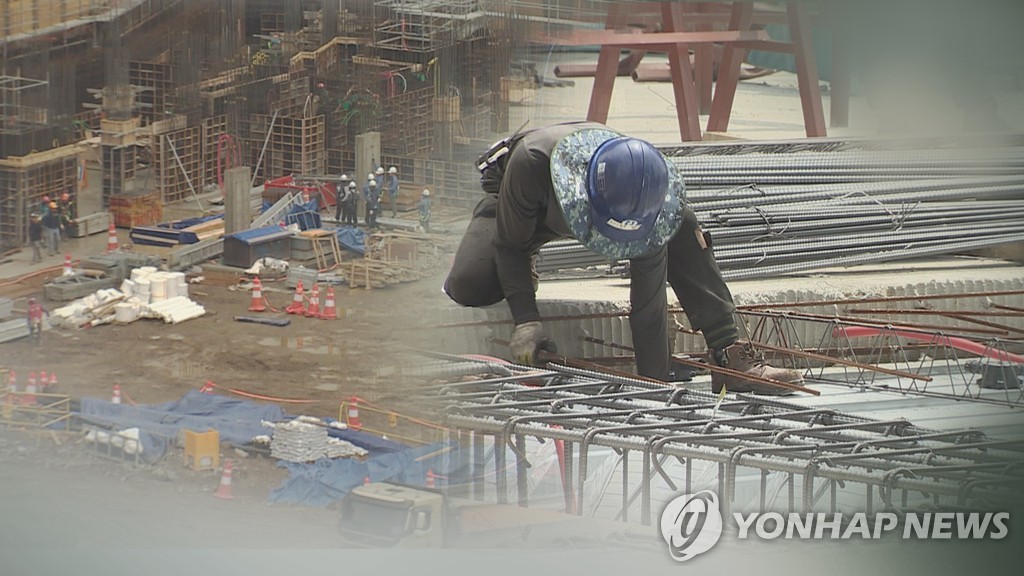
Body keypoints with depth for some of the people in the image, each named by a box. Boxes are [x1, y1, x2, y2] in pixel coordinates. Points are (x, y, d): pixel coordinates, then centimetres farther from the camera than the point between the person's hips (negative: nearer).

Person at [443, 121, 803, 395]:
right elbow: (510, 244, -28)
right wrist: (525, 321, -39)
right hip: (522, 207, -1)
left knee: (684, 232, -24)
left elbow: (649, 304, -31)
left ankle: (730, 355, -22)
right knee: (467, 286, -25)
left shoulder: (646, 197, -38)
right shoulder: (530, 162, -46)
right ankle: (518, 278, 13)